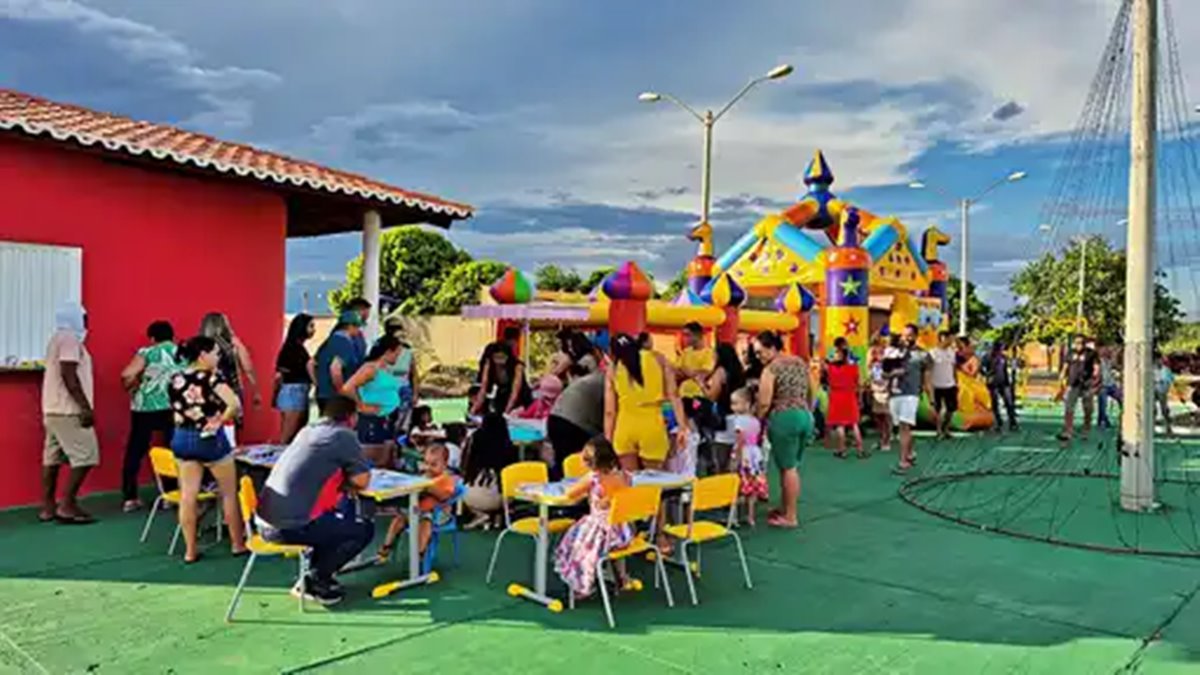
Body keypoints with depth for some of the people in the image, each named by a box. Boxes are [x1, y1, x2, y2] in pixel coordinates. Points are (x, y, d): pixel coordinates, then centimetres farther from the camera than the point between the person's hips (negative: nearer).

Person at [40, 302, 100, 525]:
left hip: (53, 409, 10)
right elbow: (69, 376, -21)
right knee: (85, 456, -8)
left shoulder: (56, 339, 19)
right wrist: (86, 407, -22)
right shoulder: (70, 339, -12)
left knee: (52, 458, 9)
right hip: (68, 411, -10)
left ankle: (47, 507, 12)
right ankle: (67, 505, -8)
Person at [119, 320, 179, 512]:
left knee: (135, 452, 10)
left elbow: (127, 375, -6)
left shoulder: (147, 352, 7)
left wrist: (130, 387, 13)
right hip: (173, 407, 1)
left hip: (145, 407, -1)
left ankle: (129, 498, 11)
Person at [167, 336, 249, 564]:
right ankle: (238, 544, 19)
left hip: (182, 438, 5)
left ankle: (190, 550, 12)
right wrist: (221, 420, -12)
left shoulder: (175, 380, 4)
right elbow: (235, 404, -26)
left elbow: (177, 411, 8)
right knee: (229, 493, 10)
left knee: (187, 495, 8)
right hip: (211, 438, -5)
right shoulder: (212, 377, -14)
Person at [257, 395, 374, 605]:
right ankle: (314, 581, 9)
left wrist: (340, 477, 14)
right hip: (289, 527, -8)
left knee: (345, 507, 25)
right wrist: (347, 478, 13)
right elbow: (362, 481, -5)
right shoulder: (343, 436, -8)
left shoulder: (307, 431, 14)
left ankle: (317, 574, 24)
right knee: (365, 529, 6)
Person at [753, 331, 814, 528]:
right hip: (805, 416, 8)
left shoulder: (771, 368, -10)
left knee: (788, 468, 0)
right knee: (790, 466, 16)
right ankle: (784, 509, 25)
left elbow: (764, 403, -13)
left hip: (784, 418, -8)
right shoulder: (801, 362, 13)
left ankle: (791, 517, 7)